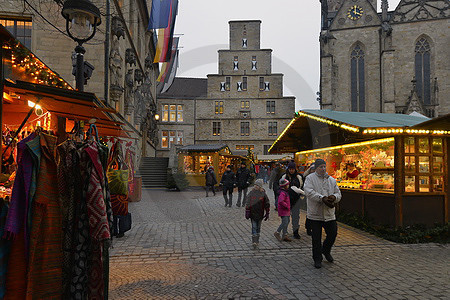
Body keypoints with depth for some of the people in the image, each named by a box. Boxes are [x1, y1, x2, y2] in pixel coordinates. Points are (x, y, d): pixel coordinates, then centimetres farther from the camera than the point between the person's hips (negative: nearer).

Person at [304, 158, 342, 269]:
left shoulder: (331, 180, 12)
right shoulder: (310, 178, -3)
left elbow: (338, 193, 12)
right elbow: (310, 192, -17)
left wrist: (334, 197, -12)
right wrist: (322, 198, -26)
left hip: (329, 214, 4)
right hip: (315, 213, -4)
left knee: (333, 234, 7)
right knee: (316, 238, 3)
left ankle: (326, 250, 37)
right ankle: (317, 259, 19)